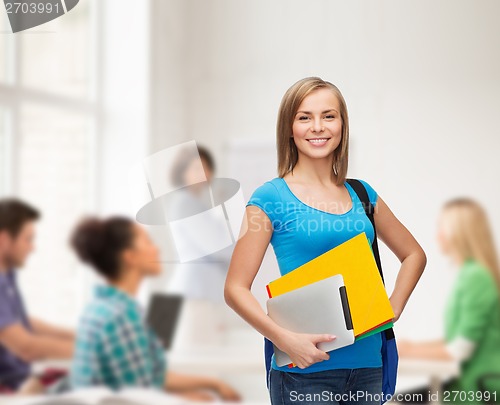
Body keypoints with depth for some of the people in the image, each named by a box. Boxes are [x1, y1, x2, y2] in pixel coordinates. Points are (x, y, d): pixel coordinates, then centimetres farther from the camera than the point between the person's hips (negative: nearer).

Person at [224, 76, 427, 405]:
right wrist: (285, 339, -19)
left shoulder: (362, 194, 9)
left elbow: (414, 254, 21)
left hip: (368, 364, 5)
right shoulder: (271, 198, -5)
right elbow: (236, 288, -7)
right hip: (304, 370, -5)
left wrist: (393, 308, 5)